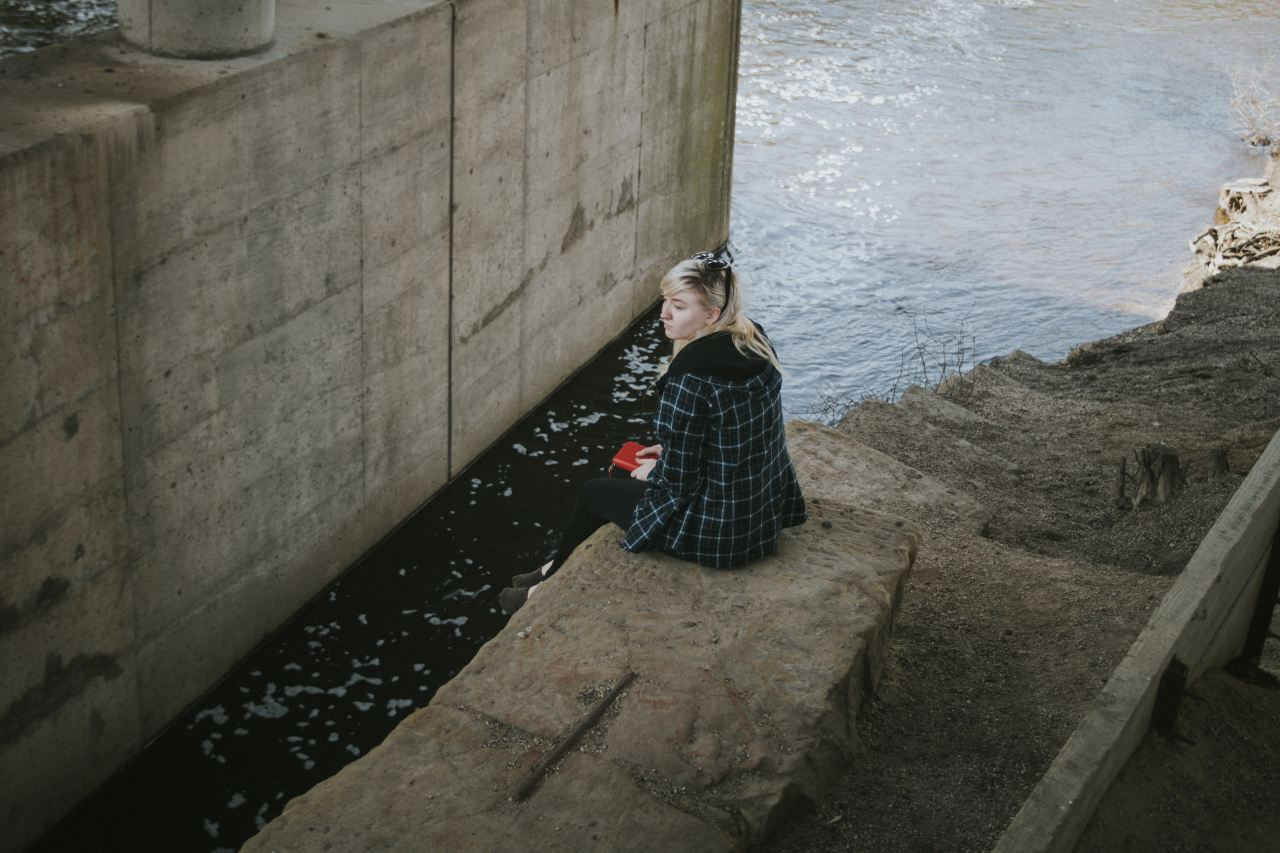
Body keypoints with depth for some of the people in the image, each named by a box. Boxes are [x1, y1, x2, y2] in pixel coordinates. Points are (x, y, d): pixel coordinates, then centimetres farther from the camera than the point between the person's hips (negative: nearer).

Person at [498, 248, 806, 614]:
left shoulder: (690, 378, -28)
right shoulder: (756, 343, -3)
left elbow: (677, 484, -20)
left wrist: (655, 471, 1)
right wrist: (671, 454, 14)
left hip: (718, 534, -8)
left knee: (592, 492, 17)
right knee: (634, 475, 29)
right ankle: (556, 569, 47)